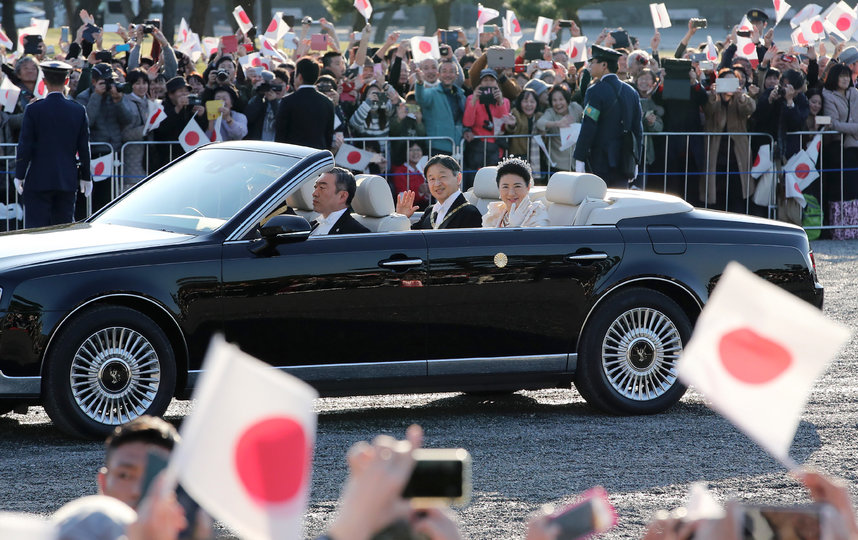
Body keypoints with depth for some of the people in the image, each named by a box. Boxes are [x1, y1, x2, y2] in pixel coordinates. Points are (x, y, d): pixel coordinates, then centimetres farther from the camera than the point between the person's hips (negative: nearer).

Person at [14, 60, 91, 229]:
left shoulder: (34, 109, -8)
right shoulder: (78, 110, 0)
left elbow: (25, 147, -7)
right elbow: (84, 148, 5)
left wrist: (19, 176, 2)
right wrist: (85, 177, 14)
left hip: (39, 181, -3)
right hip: (68, 181, 3)